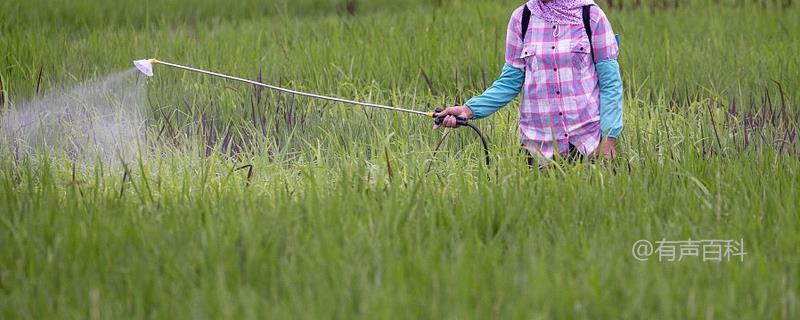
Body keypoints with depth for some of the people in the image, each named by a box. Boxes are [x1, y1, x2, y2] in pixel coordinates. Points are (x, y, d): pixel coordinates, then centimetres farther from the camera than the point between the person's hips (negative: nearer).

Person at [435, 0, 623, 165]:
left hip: (588, 140, -2)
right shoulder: (521, 18, 3)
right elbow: (510, 81, 5)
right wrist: (469, 109, -9)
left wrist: (609, 139, -10)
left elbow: (610, 83, -2)